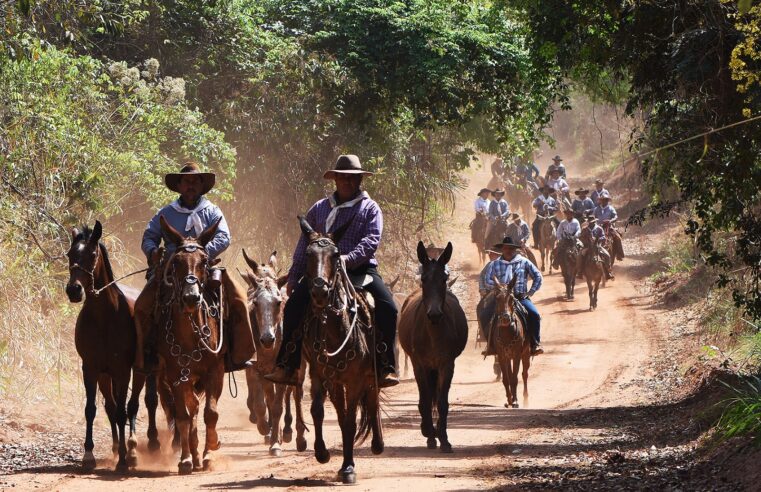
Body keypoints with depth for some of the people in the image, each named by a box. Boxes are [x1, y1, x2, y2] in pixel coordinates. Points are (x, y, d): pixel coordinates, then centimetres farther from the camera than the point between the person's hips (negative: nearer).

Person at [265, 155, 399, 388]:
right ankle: (286, 366, -16)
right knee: (294, 305, -19)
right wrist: (294, 278, 12)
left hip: (361, 268, -2)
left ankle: (386, 368, -20)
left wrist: (350, 258, -26)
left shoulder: (370, 209, 7)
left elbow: (372, 240, -8)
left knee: (387, 308, -25)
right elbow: (304, 245, 18)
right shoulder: (319, 209, 16)